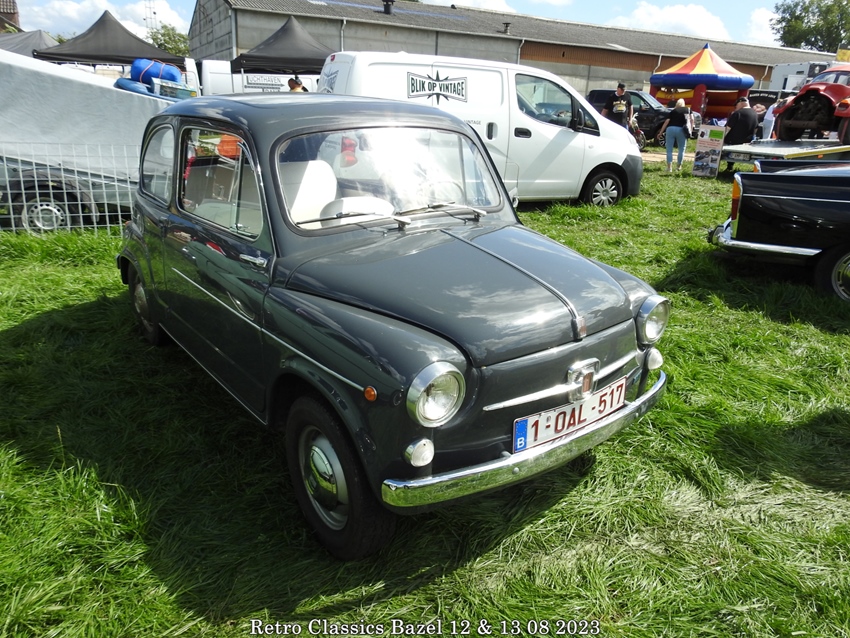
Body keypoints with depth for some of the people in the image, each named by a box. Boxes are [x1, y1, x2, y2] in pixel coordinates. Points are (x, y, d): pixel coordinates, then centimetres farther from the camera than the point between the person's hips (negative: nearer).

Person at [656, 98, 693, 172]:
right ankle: (678, 166, 21)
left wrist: (661, 132, 10)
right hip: (680, 129, 0)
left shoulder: (673, 111, 20)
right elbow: (692, 119, 6)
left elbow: (667, 121, 10)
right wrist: (691, 129, 11)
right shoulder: (688, 109, 20)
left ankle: (669, 167, -2)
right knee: (681, 149, 16)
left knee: (669, 149, 4)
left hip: (670, 129, 1)